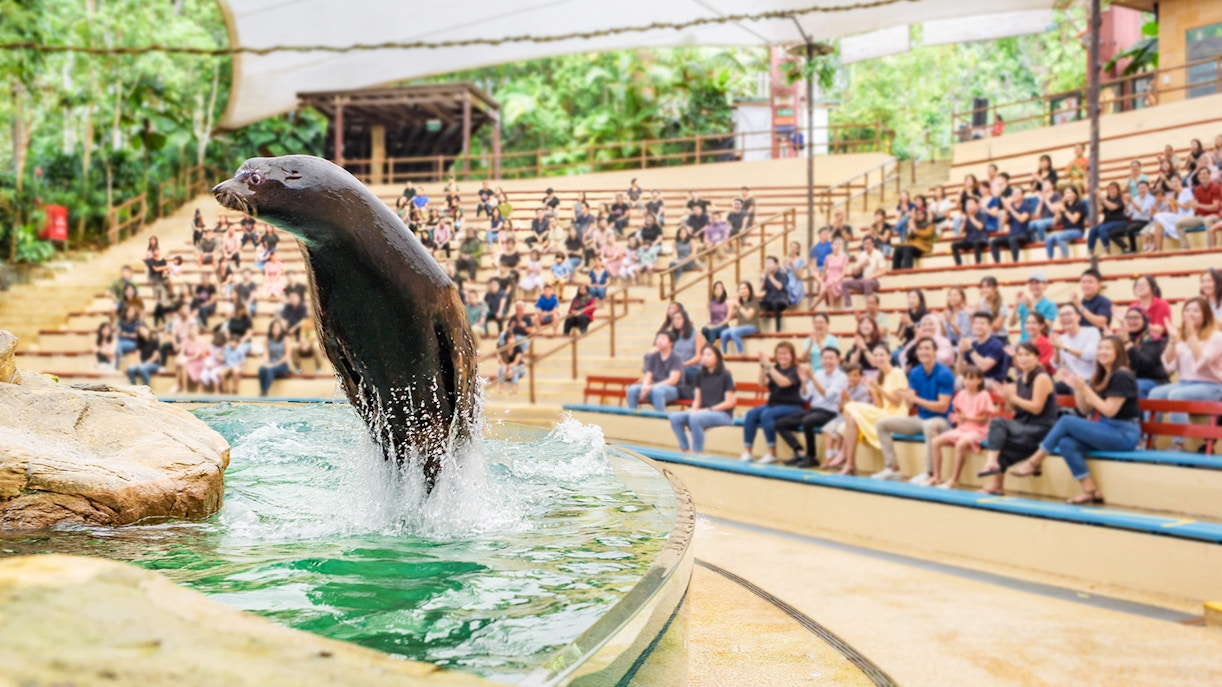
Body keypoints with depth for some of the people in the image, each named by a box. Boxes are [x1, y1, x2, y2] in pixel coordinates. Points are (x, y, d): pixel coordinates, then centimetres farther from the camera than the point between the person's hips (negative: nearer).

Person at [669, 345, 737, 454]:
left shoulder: (725, 376, -5)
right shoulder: (700, 375, 12)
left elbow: (729, 403, -8)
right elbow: (697, 400, 12)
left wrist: (709, 409, -15)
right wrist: (693, 410, -9)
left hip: (722, 414, -6)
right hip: (702, 412, 6)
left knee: (695, 418, -35)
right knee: (675, 417, -19)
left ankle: (698, 452, -25)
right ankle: (685, 450, -15)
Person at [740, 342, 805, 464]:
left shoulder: (795, 370, -5)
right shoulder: (774, 369, 11)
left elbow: (783, 382, -25)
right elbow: (762, 383, -3)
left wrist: (768, 365, -26)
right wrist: (762, 366, -16)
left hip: (791, 407, -6)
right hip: (773, 404, 6)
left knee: (766, 414, -33)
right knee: (750, 414, -20)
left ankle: (772, 454, -25)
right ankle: (747, 452, -22)